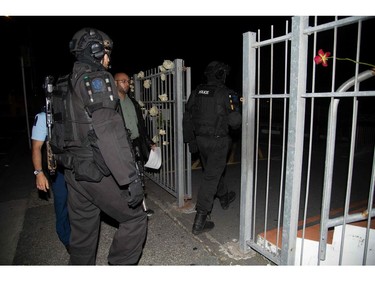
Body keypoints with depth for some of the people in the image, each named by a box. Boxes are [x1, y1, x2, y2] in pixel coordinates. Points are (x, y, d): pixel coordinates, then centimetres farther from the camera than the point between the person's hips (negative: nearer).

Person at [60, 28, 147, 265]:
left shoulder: (67, 84, 14)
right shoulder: (97, 79, -13)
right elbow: (109, 133, -24)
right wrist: (131, 178, -25)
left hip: (74, 171, 9)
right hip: (98, 172, -8)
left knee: (83, 232, 18)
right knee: (135, 219, 6)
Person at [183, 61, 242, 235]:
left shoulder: (197, 92, 4)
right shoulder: (225, 93, -14)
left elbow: (187, 118, 7)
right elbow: (235, 122, -15)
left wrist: (190, 139, 15)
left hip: (201, 140, 7)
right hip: (218, 141, -6)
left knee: (215, 170, 24)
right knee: (211, 177, -2)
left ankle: (224, 198, 48)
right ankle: (200, 219, 0)